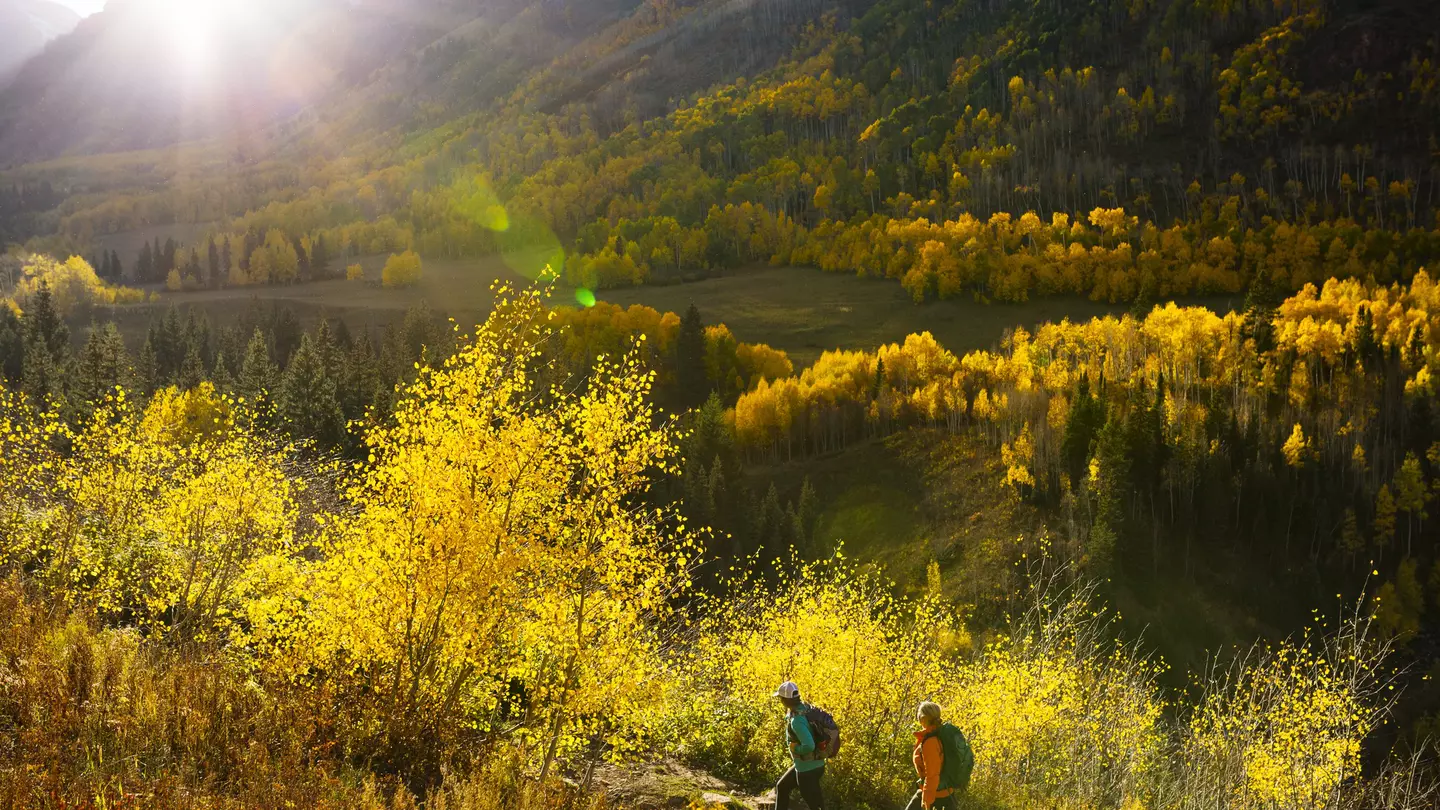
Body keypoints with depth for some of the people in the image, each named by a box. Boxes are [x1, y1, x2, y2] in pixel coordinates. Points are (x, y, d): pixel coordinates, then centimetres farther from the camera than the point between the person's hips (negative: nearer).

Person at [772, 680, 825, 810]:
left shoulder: (796, 720, -28)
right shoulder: (804, 707, 0)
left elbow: (809, 746, -36)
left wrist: (794, 748, -18)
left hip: (808, 768, -10)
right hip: (814, 764, 10)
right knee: (782, 787, 24)